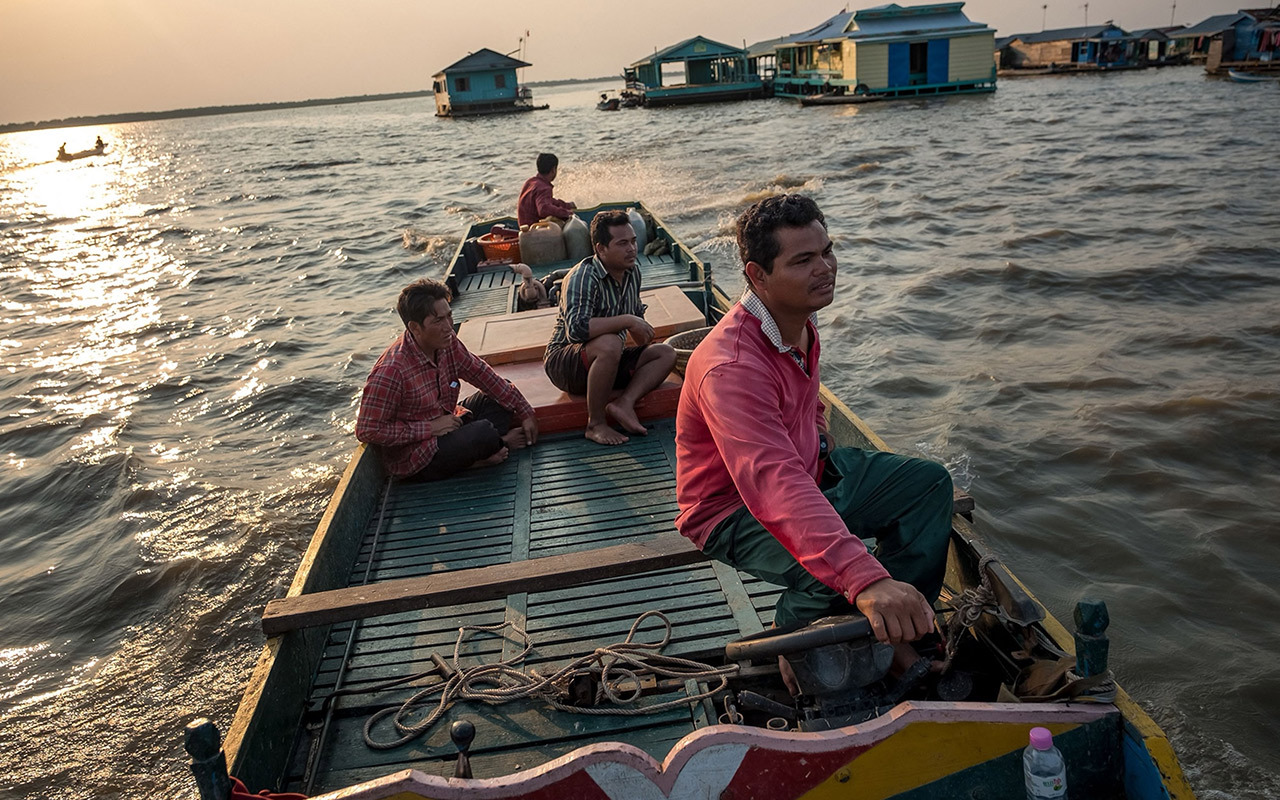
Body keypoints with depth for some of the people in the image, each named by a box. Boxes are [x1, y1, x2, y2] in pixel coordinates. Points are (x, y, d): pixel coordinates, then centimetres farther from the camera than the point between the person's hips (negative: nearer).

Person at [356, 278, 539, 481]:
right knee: (483, 432, -28)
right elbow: (366, 431, -25)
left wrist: (525, 412, 4)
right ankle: (500, 444, 7)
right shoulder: (392, 371, -29)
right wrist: (430, 428, -24)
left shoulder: (448, 344, -7)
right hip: (413, 460, -8)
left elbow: (483, 375, 6)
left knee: (501, 396, 4)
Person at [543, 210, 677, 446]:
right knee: (609, 343, -38)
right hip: (565, 362, -8)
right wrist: (627, 321, -34)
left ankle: (625, 402, -23)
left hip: (606, 361, 8)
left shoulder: (632, 273, 4)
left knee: (666, 353, -5)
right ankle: (595, 424, -25)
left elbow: (637, 316, 21)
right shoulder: (582, 277, -22)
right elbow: (576, 329, -38)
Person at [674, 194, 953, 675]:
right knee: (835, 576, -35)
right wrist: (865, 580, -58)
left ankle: (897, 633, 0)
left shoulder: (801, 319, -2)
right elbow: (775, 484, -48)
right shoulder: (730, 366, -35)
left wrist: (816, 436, 11)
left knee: (929, 482, 3)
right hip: (734, 509, -9)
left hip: (810, 471, 9)